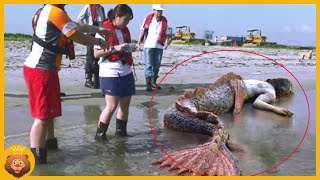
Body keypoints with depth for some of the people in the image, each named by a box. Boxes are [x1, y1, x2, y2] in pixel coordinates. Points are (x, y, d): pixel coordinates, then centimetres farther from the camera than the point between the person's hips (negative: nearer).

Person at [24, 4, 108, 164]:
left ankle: (49, 142, 35)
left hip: (43, 69, 10)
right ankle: (36, 158, -8)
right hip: (41, 70, -10)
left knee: (50, 111, 21)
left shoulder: (51, 10, 13)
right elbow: (78, 37, -13)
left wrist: (98, 29, 36)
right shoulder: (55, 12, -16)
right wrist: (99, 41, 4)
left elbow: (76, 26, 26)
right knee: (43, 116, -9)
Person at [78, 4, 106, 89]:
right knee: (90, 58, -3)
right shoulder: (88, 7, -5)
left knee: (99, 58, 9)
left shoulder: (101, 8, 14)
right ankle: (88, 80, 4)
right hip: (91, 35, -6)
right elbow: (79, 20, -9)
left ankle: (97, 80, 17)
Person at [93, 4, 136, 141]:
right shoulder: (104, 30, -10)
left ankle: (121, 131, 26)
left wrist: (131, 48, 5)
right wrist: (114, 48, -20)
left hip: (126, 72, 7)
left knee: (125, 104, 11)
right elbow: (96, 53, -12)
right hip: (110, 74, -7)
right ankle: (100, 134, 7)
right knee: (111, 106, -7)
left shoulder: (125, 30, 11)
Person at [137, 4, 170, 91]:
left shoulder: (164, 21, 7)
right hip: (149, 45, -3)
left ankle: (153, 82, 23)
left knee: (156, 65, 10)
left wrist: (166, 43, -9)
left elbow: (166, 34, 8)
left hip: (159, 46, 3)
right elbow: (142, 32, 6)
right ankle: (148, 84, -7)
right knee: (148, 65, -6)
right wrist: (138, 43, 0)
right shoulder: (148, 19, 2)